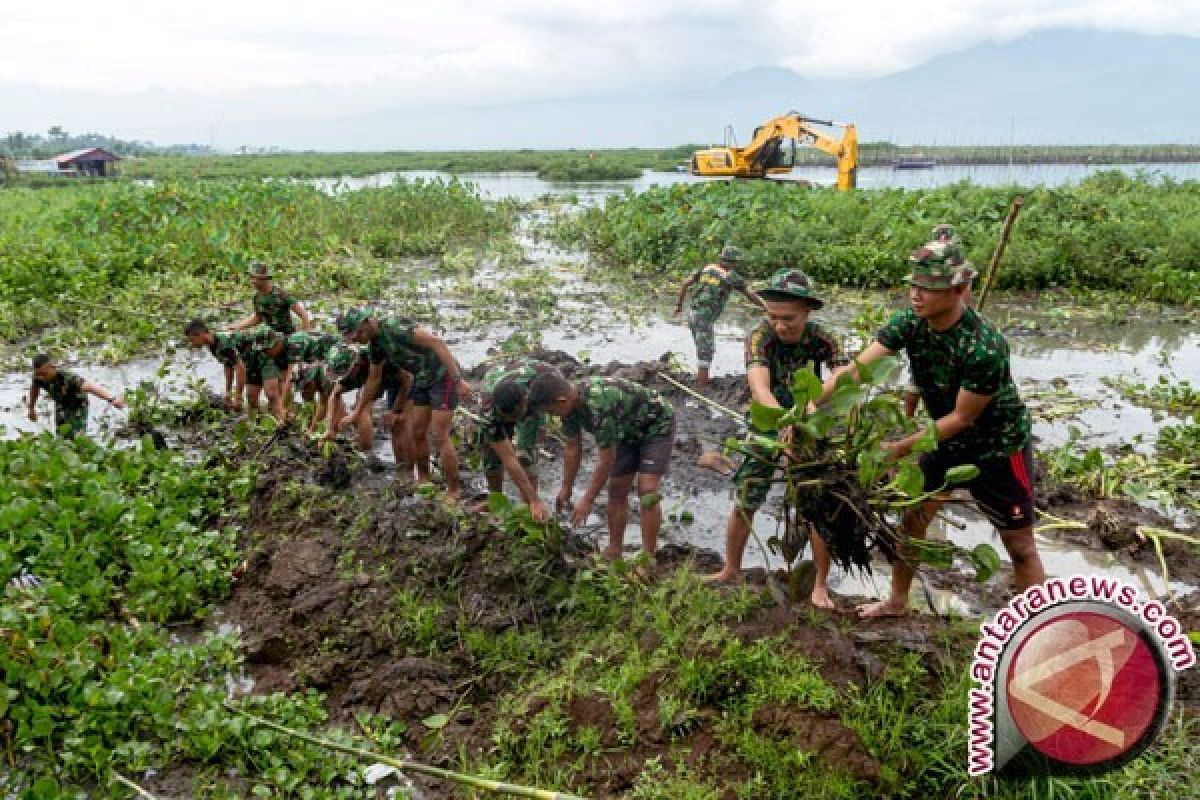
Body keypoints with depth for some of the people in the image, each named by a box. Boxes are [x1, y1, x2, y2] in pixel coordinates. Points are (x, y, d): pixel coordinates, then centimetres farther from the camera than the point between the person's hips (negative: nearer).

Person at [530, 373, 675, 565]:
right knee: (616, 490, 6)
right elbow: (573, 448, 1)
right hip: (630, 432, 8)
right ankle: (614, 550, 17)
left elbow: (606, 460, -30)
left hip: (657, 426, -8)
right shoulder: (570, 402, -13)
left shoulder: (599, 406, -39)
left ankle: (648, 559, -13)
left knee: (647, 490, -19)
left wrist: (587, 501, -22)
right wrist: (566, 488, 8)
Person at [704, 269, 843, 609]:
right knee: (744, 504, 0)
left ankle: (820, 584, 13)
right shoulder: (760, 336, -25)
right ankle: (731, 570, 21)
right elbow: (759, 385, -42)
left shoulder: (819, 337, -19)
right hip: (768, 425, 0)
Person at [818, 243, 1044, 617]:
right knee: (912, 518, 12)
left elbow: (962, 417, -24)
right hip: (948, 440, 6)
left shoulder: (984, 346, -33)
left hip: (999, 445, -6)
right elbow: (858, 368, -24)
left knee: (1020, 545, 1)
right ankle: (897, 600, 31)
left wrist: (902, 447, -25)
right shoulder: (909, 323, -16)